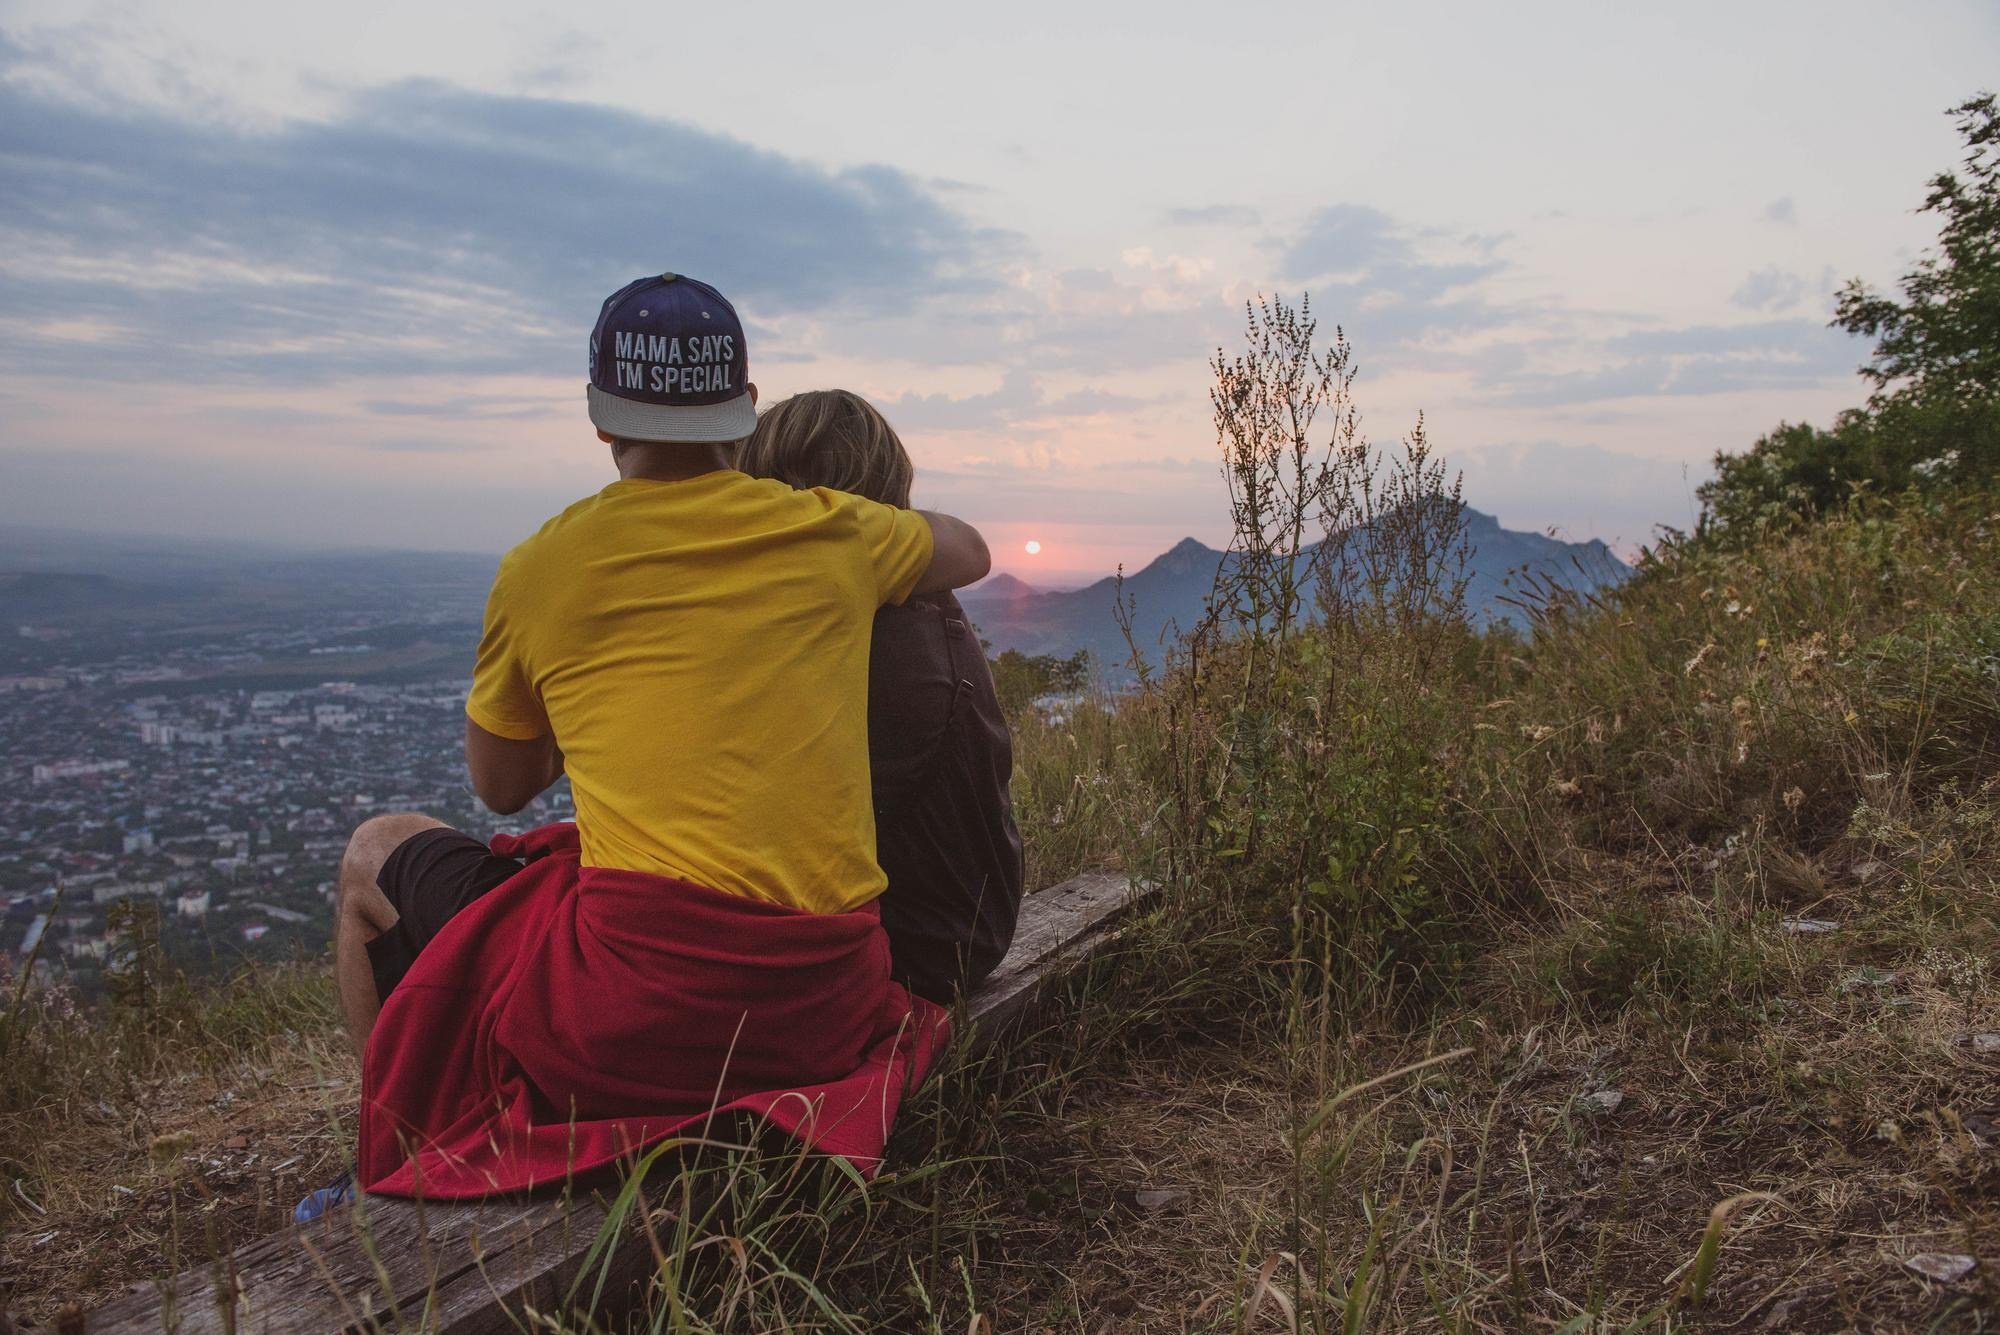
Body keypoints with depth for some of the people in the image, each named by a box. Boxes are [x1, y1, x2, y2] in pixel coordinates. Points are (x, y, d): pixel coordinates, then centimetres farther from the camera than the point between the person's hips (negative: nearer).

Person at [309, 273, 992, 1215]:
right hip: (828, 1007, 5)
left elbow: (501, 789, 15)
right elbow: (970, 551, 27)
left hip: (637, 1005, -4)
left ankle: (399, 1180, 37)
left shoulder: (542, 568, -1)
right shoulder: (832, 535, 4)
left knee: (376, 858, 22)